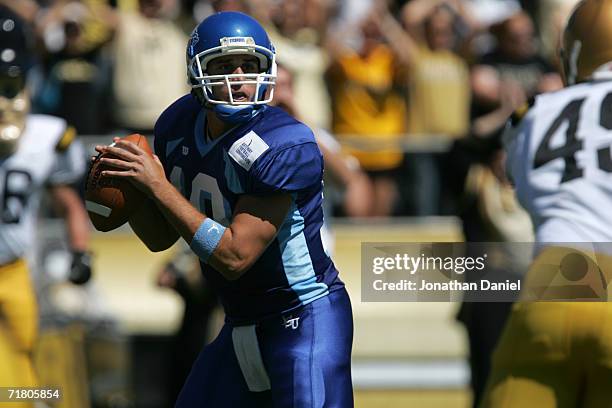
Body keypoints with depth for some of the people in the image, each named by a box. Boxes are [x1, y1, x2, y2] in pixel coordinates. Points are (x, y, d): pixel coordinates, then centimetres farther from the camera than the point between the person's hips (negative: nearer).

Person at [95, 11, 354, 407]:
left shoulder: (286, 147, -22)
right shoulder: (179, 126, 0)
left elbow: (234, 257, -25)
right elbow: (160, 238, 10)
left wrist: (159, 186, -23)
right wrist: (126, 185, -9)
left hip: (305, 325, -7)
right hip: (241, 329, 7)